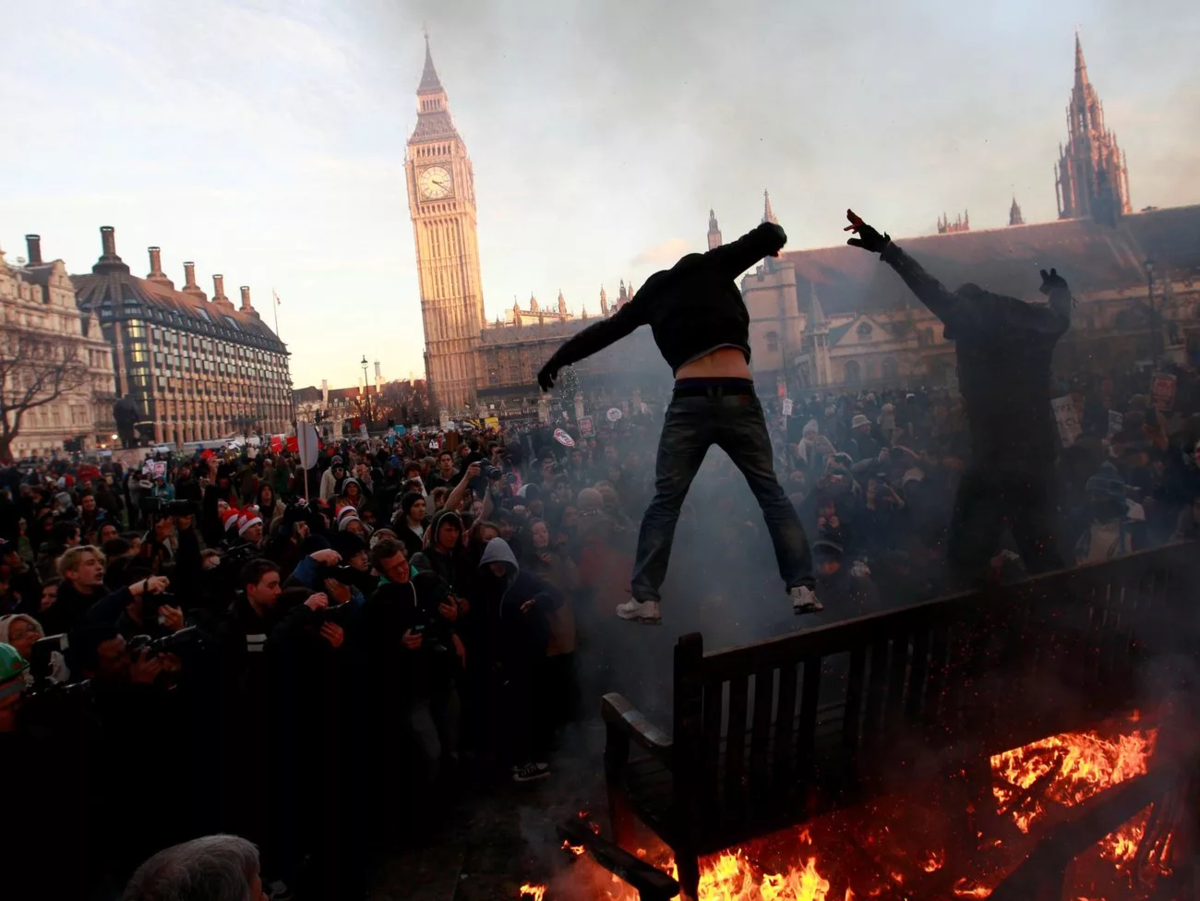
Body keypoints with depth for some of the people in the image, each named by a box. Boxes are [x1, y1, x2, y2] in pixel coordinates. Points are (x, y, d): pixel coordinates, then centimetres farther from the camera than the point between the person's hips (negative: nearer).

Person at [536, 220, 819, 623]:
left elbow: (606, 330, 26)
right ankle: (802, 587, 3)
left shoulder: (653, 290, 20)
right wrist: (773, 236, 36)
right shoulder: (712, 266, 15)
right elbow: (768, 236, 11)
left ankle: (645, 598, 4)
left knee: (664, 501, 7)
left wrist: (556, 360, 35)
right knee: (771, 492, 9)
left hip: (690, 401, 1)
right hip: (739, 397, 0)